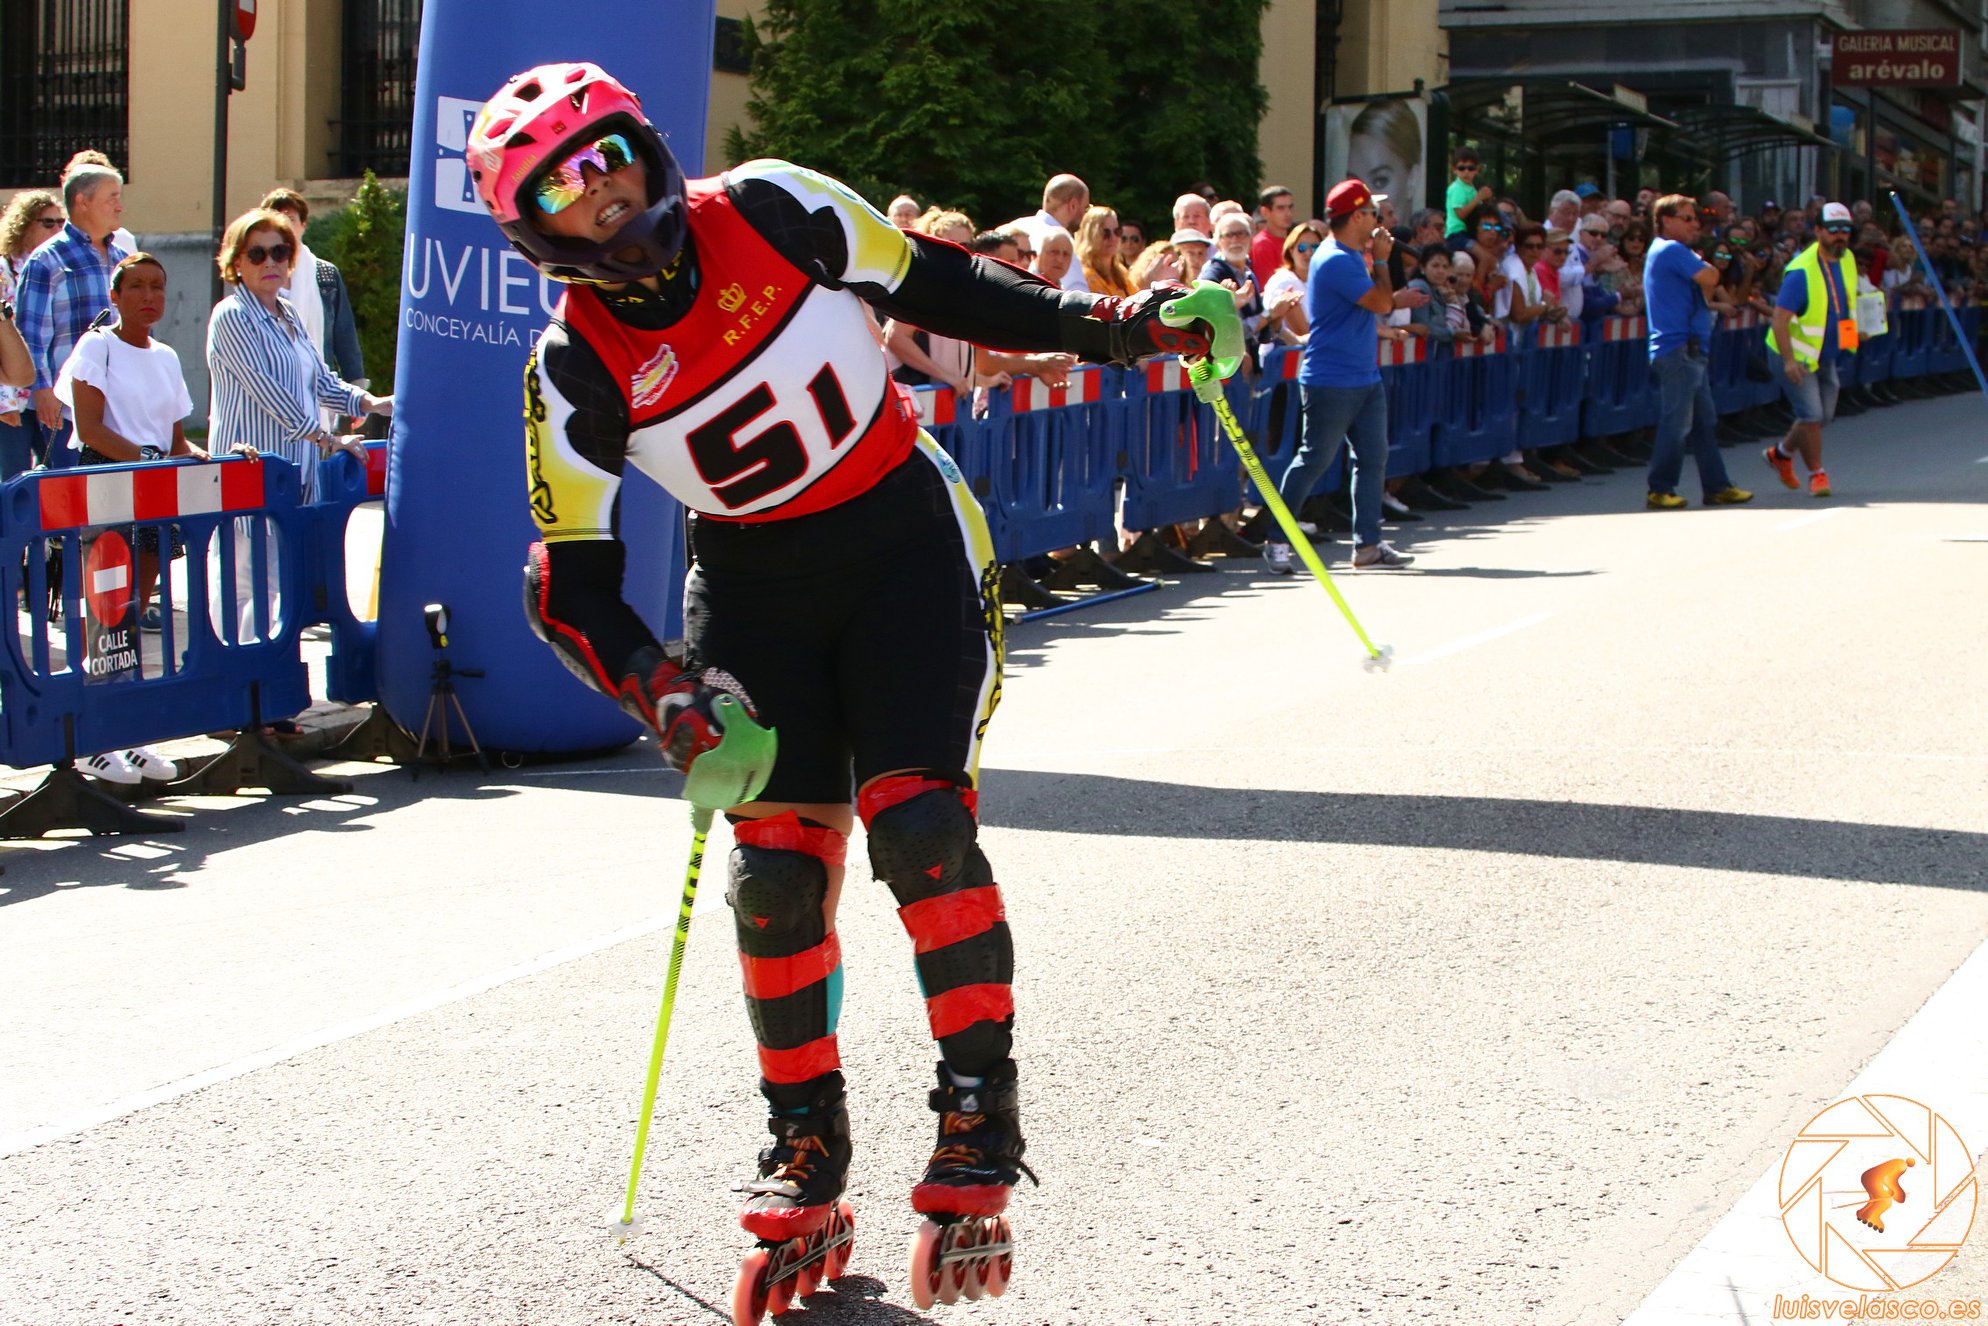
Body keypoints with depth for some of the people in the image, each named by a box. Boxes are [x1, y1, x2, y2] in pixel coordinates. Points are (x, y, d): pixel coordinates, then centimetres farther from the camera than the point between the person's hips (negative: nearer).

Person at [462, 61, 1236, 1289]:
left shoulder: (772, 210, -13)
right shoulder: (576, 370, -12)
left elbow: (934, 285, 1)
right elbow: (569, 586, -9)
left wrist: (1106, 324, -3)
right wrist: (659, 690, -24)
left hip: (910, 541, -1)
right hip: (754, 584, 1)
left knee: (919, 827, -15)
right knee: (776, 866, -6)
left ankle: (983, 1109, -1)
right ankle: (806, 1137, 14)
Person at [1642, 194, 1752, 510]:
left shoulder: (1669, 251, 22)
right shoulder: (1672, 250, -11)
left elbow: (1706, 288, 23)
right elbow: (1710, 278, -16)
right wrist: (1703, 266, 4)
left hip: (1690, 350, 11)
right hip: (1678, 350, -11)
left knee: (1705, 422, 11)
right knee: (1677, 422, -8)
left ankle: (1717, 486, 15)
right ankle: (1660, 490, -4)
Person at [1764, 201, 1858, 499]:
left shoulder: (1847, 261, 1)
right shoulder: (1801, 271, -24)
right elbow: (1779, 318, -27)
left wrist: (1855, 330, 5)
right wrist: (1789, 360, -34)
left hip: (1826, 357, 8)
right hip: (1796, 356, -8)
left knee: (1823, 418, 12)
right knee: (1811, 415, -12)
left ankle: (1781, 453, 35)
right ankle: (1817, 474, 4)